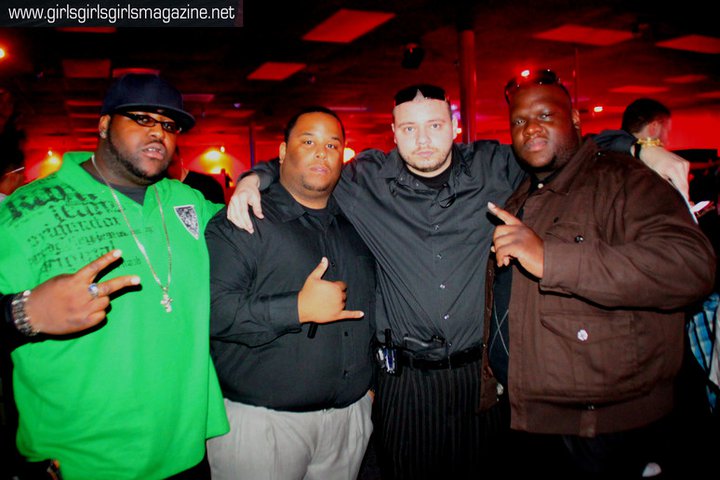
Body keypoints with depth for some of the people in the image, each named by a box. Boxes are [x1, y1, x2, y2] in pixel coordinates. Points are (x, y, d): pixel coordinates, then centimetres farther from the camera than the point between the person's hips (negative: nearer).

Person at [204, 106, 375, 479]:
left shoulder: (353, 225, 10)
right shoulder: (242, 224, -9)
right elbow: (209, 309, -21)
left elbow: (372, 308, 19)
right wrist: (299, 309, -22)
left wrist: (371, 379, 15)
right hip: (260, 419, -5)